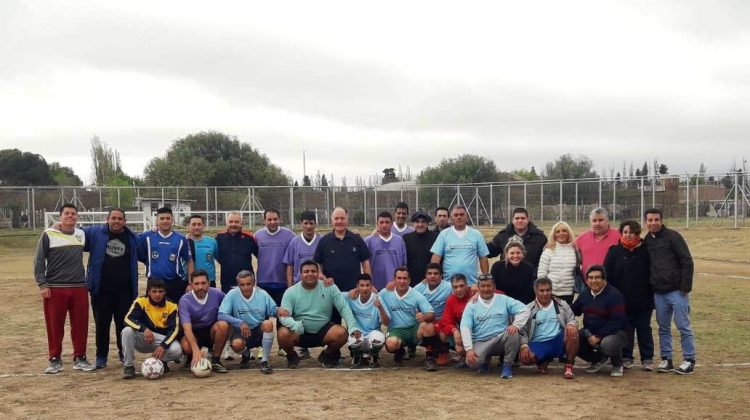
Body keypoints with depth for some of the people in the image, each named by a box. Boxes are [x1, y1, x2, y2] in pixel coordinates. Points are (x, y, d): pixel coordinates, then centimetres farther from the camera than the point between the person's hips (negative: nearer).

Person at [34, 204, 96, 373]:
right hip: (55, 288, -3)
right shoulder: (49, 235, -3)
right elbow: (39, 260, -2)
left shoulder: (82, 235, 8)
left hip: (79, 288, 3)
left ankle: (79, 358, 15)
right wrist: (42, 284, -9)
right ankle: (55, 360, 13)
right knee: (55, 326, 2)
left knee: (81, 325, 4)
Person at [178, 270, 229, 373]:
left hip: (211, 331, 2)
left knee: (223, 325, -30)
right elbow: (187, 328, -31)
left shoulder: (217, 294, -12)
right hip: (193, 333, -2)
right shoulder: (185, 300, -20)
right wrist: (196, 350, -46)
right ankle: (191, 359, 4)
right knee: (186, 346, -35)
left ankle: (216, 360, -12)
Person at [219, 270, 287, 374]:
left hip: (259, 331, 1)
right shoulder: (232, 295, -11)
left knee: (268, 323, -33)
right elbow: (221, 315, -18)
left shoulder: (262, 294, -5)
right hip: (241, 332, -1)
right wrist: (239, 323, -31)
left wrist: (278, 311, -22)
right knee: (236, 344, -35)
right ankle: (246, 355, 8)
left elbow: (272, 310, 4)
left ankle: (265, 360, -18)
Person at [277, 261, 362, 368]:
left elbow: (344, 308, -6)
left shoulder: (330, 288, -6)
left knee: (342, 333, -26)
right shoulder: (291, 292, -9)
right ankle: (292, 356, 5)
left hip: (323, 330, 1)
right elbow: (283, 315, -17)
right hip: (299, 333, -1)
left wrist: (353, 327, -20)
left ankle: (327, 355, 7)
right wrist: (295, 325, -38)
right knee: (283, 334, -31)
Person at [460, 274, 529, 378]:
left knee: (513, 334, -32)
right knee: (472, 361, -29)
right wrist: (469, 349, -17)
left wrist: (516, 325, -21)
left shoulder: (504, 300, 6)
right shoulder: (472, 305, 5)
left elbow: (524, 310, -2)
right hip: (481, 342, 0)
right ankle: (486, 359, 10)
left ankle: (507, 365, -9)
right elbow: (465, 327, -4)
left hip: (501, 339, 0)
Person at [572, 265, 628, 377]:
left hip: (614, 332, -6)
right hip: (590, 332, 6)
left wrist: (598, 336, -23)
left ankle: (617, 365, -1)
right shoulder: (584, 295, 5)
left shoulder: (614, 294, -16)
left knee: (608, 344, -39)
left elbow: (617, 321, -21)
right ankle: (598, 359, 11)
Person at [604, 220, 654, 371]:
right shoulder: (615, 251, 1)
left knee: (644, 328, 7)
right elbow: (607, 275, -1)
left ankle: (647, 359, 15)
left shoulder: (645, 251, -2)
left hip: (643, 300, -1)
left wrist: (651, 293, -4)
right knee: (625, 329, 8)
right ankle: (626, 358, 18)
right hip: (622, 300, 1)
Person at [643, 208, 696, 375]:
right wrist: (650, 286, 9)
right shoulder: (647, 241, 10)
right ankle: (666, 359, 19)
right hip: (658, 292, 6)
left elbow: (687, 261, -10)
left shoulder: (673, 236, -8)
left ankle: (689, 360, 7)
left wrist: (686, 286, -14)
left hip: (676, 291, -5)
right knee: (663, 327, 11)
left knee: (683, 326, -1)